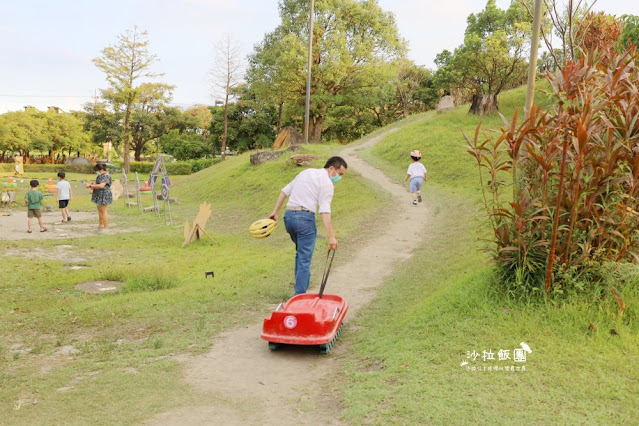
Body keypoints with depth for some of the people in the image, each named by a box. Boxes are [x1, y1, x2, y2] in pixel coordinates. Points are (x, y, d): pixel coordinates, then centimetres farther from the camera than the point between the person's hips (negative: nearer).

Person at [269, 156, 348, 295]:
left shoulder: (306, 172, 19)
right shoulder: (326, 183, -4)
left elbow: (285, 191, 20)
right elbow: (325, 211, -15)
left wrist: (275, 212, 25)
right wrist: (331, 237, -18)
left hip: (288, 215, 8)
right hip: (305, 218, -8)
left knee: (301, 253, 23)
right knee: (304, 260, -4)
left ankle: (299, 289, 26)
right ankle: (300, 296, -6)